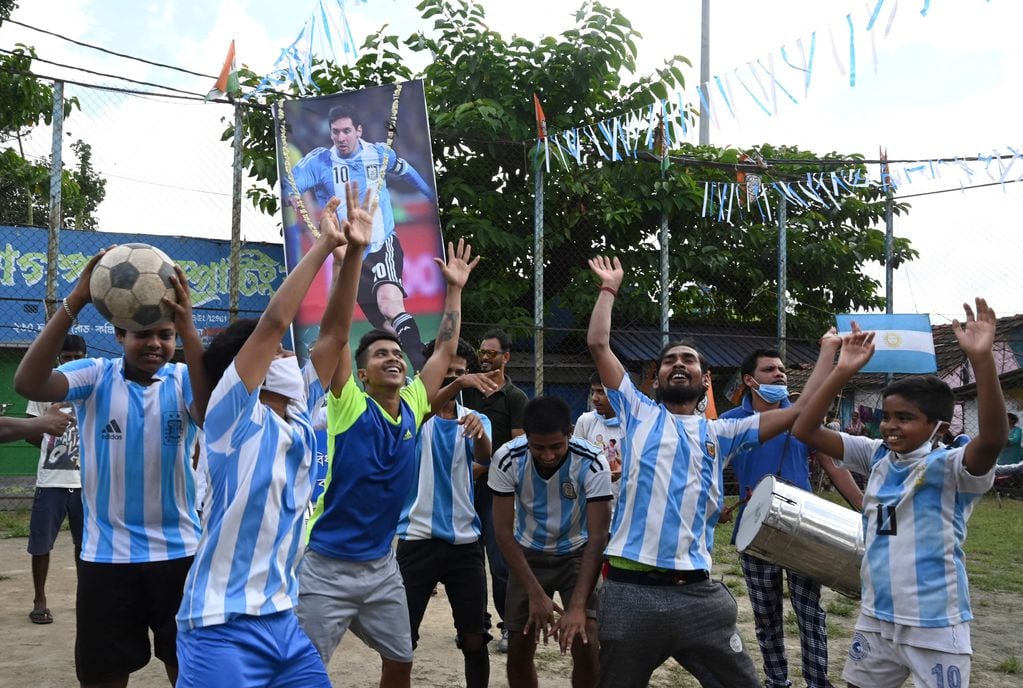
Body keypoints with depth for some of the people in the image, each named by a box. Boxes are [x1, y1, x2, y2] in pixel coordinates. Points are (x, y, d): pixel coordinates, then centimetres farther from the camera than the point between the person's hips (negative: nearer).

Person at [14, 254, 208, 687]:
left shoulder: (183, 380, -2)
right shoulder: (95, 376, -4)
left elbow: (212, 414, -25)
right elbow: (28, 384, -22)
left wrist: (188, 328, -36)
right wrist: (75, 302, -30)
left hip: (179, 551, 0)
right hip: (107, 555, 0)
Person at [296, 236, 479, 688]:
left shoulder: (413, 407, 2)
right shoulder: (349, 406, -11)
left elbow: (445, 349, 10)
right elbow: (336, 334, -20)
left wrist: (455, 288, 10)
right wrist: (353, 259, -24)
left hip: (382, 565, 6)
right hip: (327, 565, -5)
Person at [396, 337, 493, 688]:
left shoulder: (474, 419, 7)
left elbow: (484, 460, -14)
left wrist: (478, 431, -36)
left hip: (465, 541, 3)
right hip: (417, 539, -3)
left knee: (475, 639, 8)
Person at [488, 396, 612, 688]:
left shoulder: (593, 464, -29)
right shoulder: (507, 460, -25)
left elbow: (598, 536, -28)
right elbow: (504, 531, -18)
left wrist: (578, 605, -35)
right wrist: (535, 594, -24)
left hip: (576, 554, -1)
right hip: (528, 554, 2)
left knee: (585, 647, -14)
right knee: (518, 650, 1)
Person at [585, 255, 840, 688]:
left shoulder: (720, 434, 14)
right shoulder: (638, 414, 11)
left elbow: (798, 413, 12)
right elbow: (599, 345, 7)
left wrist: (828, 352, 15)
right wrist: (610, 288, 15)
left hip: (697, 595, 1)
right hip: (630, 591, -1)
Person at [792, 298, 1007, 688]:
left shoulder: (950, 467, -14)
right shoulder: (877, 457, 3)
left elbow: (993, 438, -36)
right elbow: (805, 430, -3)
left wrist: (981, 358, -44)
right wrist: (844, 371, -13)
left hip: (935, 629, -6)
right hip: (876, 619, 6)